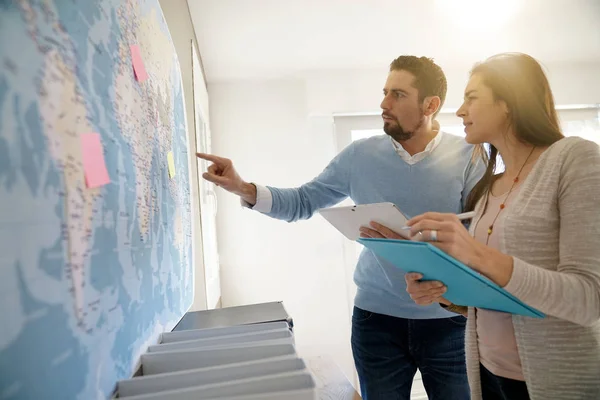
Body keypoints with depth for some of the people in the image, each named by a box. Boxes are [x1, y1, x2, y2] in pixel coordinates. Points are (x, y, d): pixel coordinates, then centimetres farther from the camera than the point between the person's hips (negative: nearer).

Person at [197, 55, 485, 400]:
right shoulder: (361, 156, -1)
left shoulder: (468, 157, -7)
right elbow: (302, 202, 3)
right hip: (376, 317, 1)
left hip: (449, 321, -1)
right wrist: (243, 189, -10)